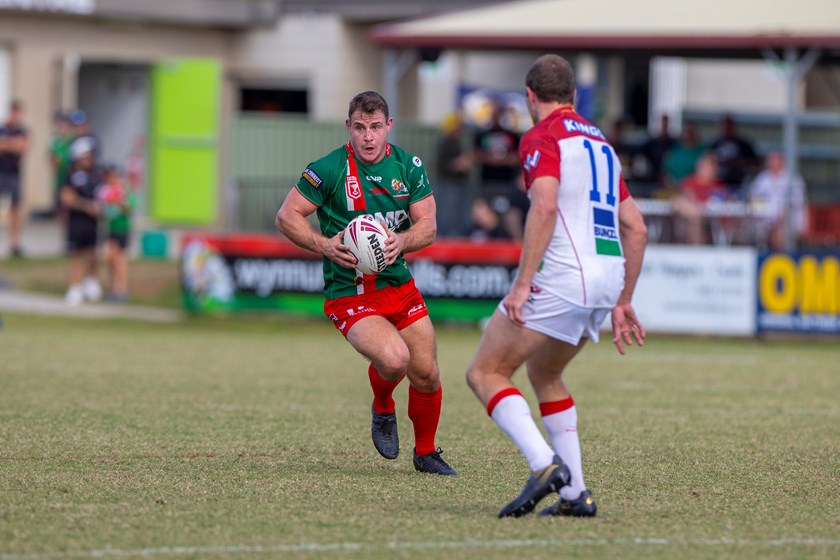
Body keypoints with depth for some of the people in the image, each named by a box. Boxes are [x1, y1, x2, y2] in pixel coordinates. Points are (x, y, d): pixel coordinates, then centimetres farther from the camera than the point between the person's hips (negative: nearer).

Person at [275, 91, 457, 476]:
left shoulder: (408, 166, 0)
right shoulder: (328, 170, -12)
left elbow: (428, 226, 3)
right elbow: (286, 217, -7)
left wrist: (401, 241, -19)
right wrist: (324, 245, -22)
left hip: (399, 285, 5)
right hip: (349, 295, -5)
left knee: (426, 377, 3)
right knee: (393, 358, -27)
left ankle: (426, 452, 30)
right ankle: (383, 410, 9)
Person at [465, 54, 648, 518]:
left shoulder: (541, 138, -2)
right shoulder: (601, 144, 23)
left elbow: (544, 207, -19)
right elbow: (636, 228, 21)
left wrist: (522, 283, -21)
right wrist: (623, 302, 25)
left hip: (563, 277, -8)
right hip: (606, 278, 8)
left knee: (484, 373, -1)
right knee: (543, 373, 26)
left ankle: (545, 465, -20)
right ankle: (575, 493, 17)